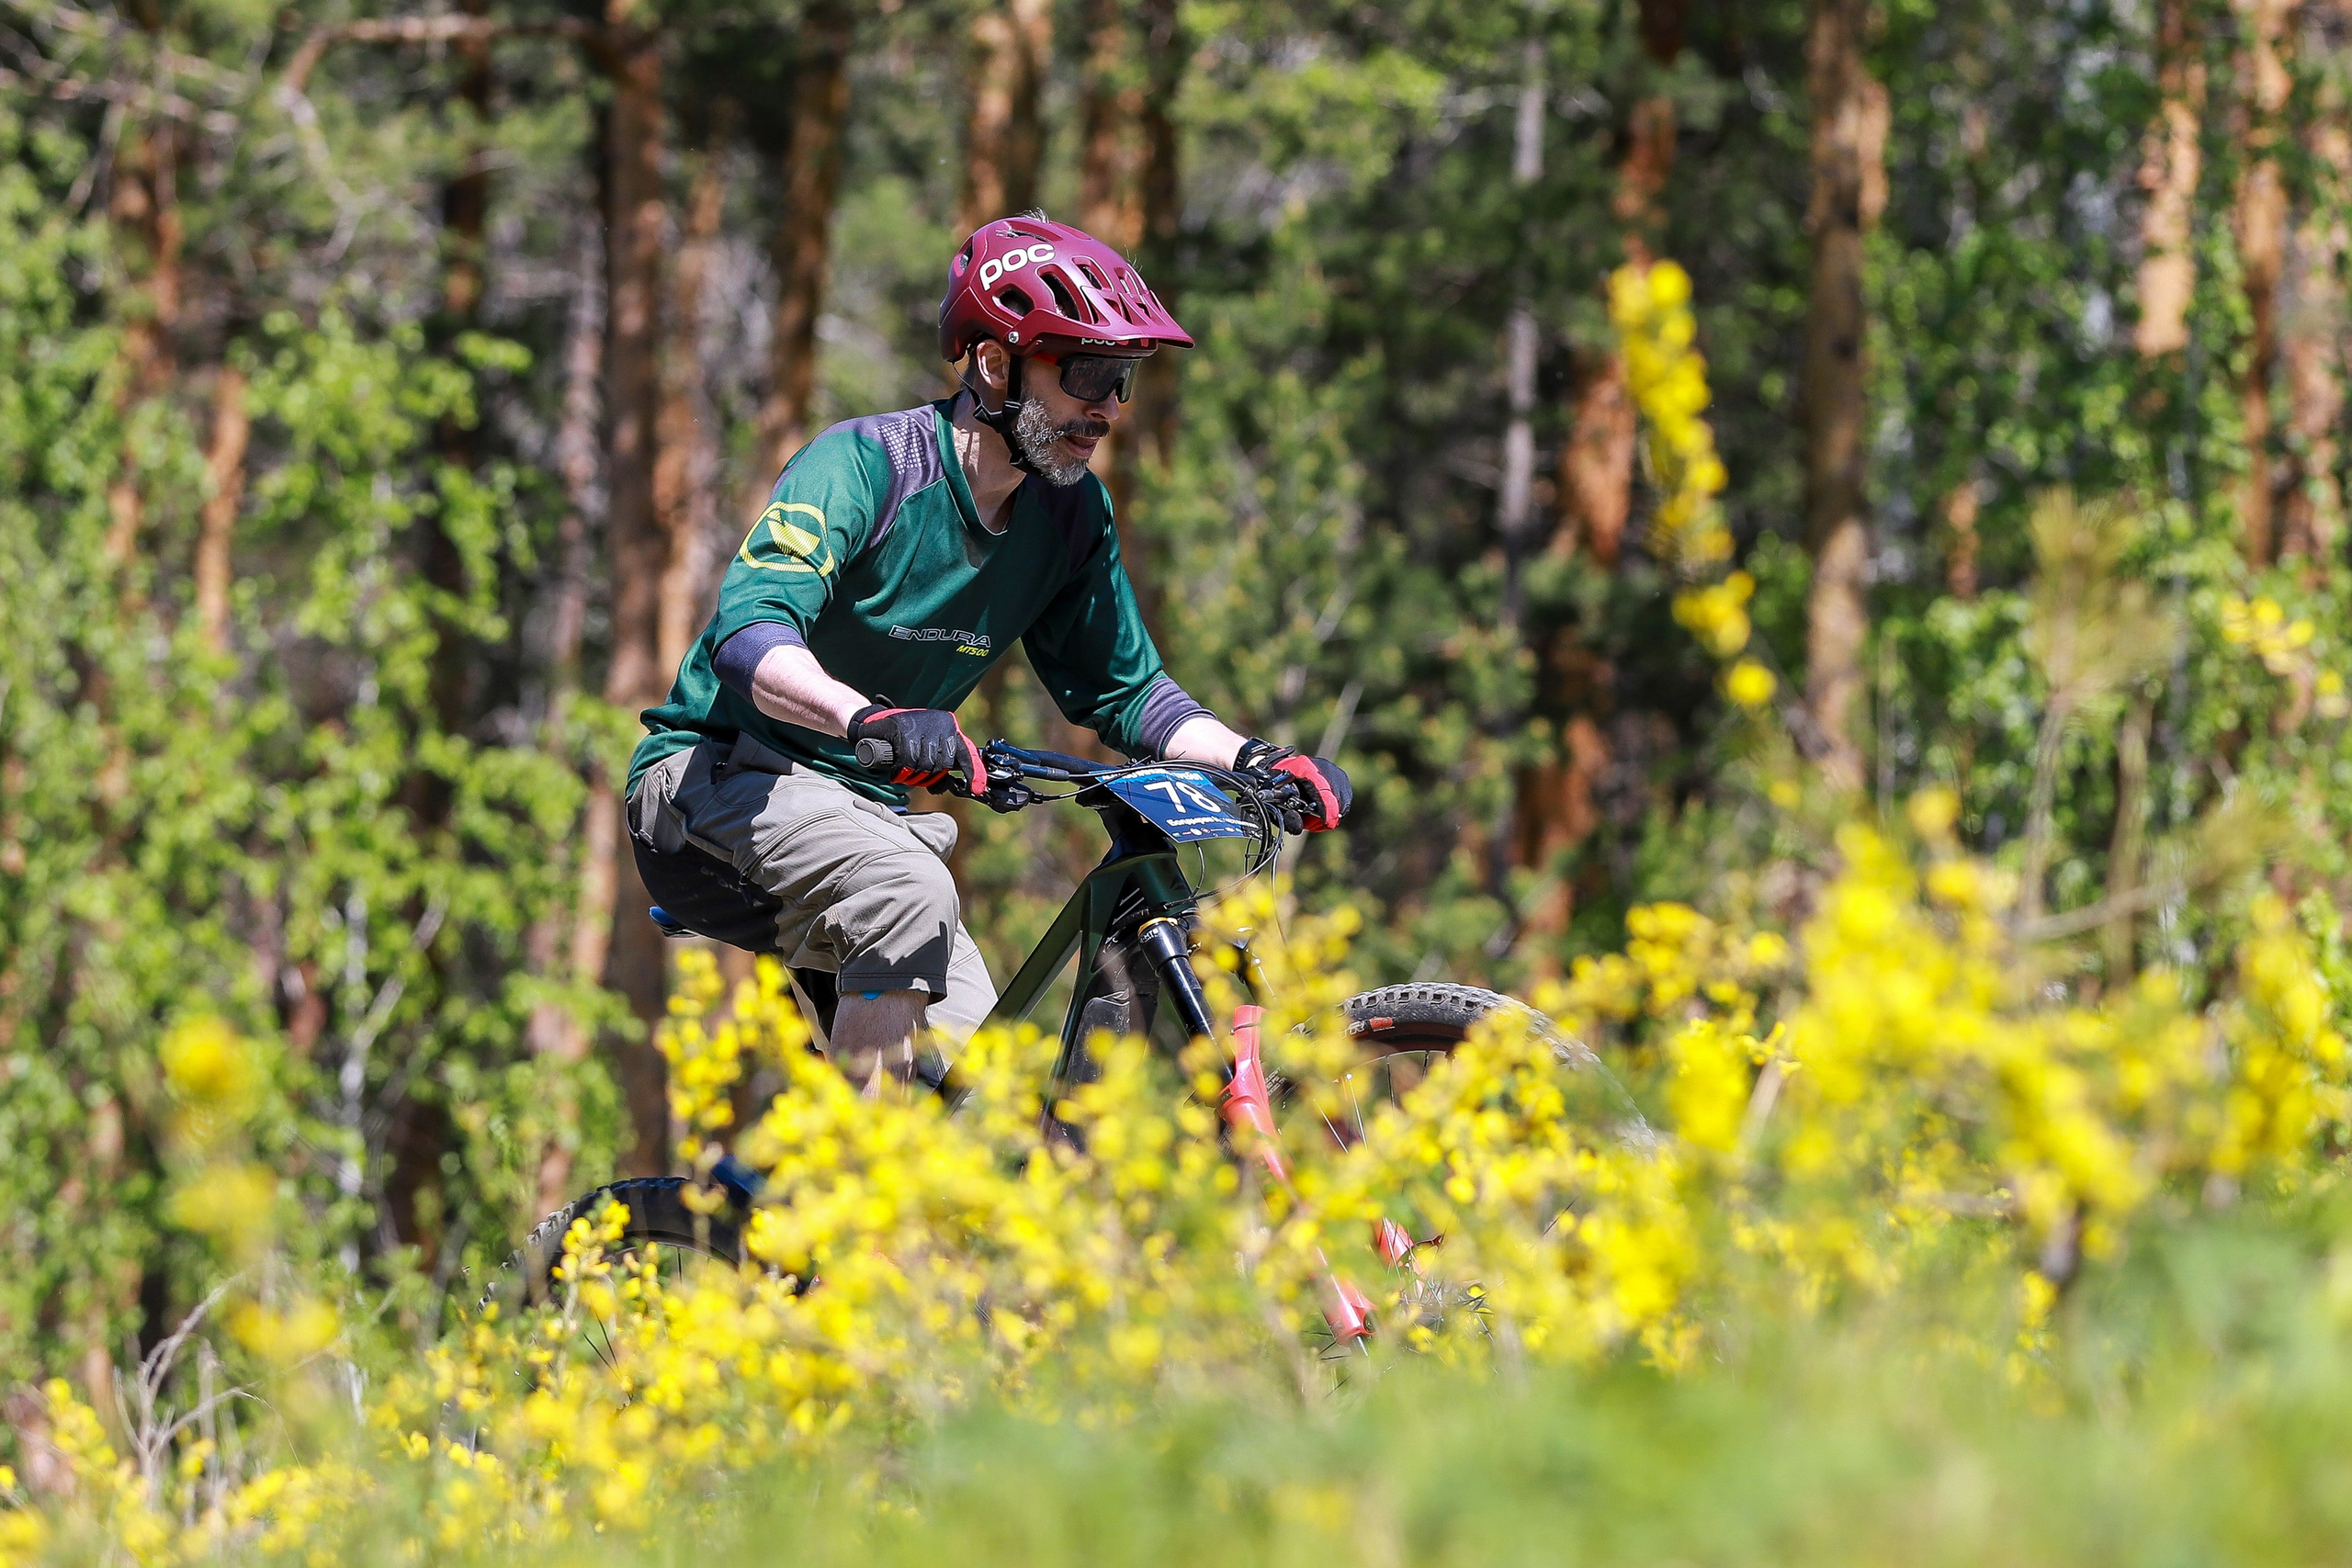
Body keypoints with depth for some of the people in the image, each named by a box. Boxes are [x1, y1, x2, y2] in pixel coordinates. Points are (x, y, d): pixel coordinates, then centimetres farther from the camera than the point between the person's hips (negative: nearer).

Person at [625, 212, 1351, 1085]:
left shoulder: (1072, 514, 0)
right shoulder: (866, 464, -21)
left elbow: (1123, 690, 10)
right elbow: (750, 634, -35)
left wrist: (1258, 761, -9)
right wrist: (872, 719, -55)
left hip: (869, 803, 7)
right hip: (716, 776, -7)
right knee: (912, 895, -35)